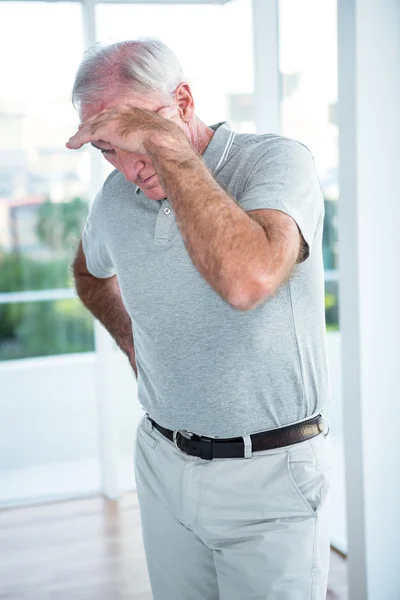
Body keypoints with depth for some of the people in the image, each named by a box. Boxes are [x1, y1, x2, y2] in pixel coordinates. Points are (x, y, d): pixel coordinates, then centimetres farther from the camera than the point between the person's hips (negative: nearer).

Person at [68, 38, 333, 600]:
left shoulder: (277, 159, -16)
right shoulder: (117, 196, 2)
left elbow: (248, 280, -38)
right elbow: (90, 270, 26)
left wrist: (168, 145, -33)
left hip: (269, 473, -5)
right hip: (162, 463, 6)